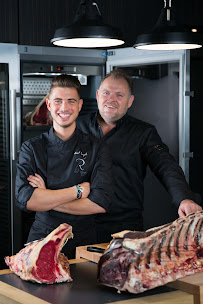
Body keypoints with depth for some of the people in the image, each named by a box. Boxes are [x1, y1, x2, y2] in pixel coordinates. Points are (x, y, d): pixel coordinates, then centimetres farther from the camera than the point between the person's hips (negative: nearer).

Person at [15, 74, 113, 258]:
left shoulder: (97, 148, 3)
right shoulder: (32, 148, 3)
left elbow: (101, 203, -9)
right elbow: (24, 199, -11)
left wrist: (46, 198, -10)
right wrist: (78, 190, -11)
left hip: (83, 242, 0)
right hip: (42, 242, 0)